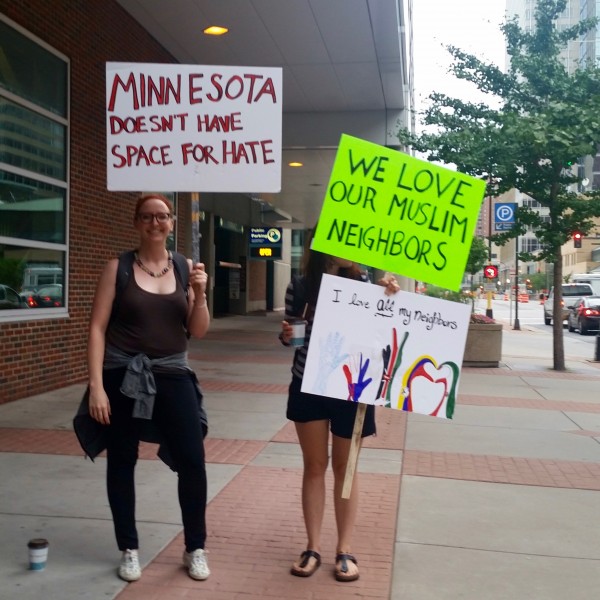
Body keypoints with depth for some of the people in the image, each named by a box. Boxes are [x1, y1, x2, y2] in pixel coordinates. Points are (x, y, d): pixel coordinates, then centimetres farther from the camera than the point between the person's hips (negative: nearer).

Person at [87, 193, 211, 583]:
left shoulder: (185, 267, 4)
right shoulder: (118, 267, -2)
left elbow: (198, 332, 4)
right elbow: (98, 327, -5)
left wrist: (200, 295, -13)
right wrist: (96, 385, -11)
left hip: (172, 374, 2)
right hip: (123, 375, -1)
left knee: (192, 459, -1)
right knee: (122, 461, 8)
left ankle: (195, 548, 18)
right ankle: (129, 550, 26)